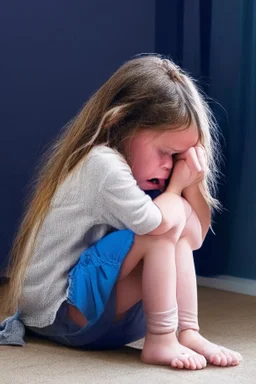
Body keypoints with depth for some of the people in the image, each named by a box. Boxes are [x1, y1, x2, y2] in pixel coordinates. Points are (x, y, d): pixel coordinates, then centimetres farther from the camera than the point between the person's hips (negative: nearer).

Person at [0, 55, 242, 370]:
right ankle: (160, 341, -17)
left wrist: (192, 183, -8)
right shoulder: (102, 163, -20)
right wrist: (177, 187, -11)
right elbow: (155, 222, -32)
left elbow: (195, 237, 9)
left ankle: (188, 332, -9)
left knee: (185, 227, -1)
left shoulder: (127, 164, 7)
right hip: (57, 312, -9)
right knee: (171, 216, -22)